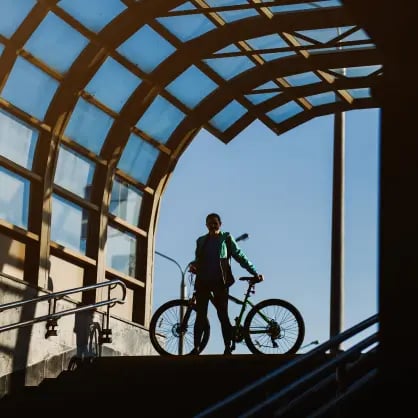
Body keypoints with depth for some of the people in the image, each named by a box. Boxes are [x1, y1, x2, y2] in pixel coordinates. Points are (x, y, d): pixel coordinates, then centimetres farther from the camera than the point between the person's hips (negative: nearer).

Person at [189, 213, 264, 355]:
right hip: (203, 281, 3)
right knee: (200, 316, -2)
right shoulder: (201, 241, 16)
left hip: (219, 281, -3)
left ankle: (228, 348, -8)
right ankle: (196, 348, -4)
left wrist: (254, 272, 0)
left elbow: (239, 256, 6)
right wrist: (193, 265, -5)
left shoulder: (226, 238, 8)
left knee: (223, 315, -7)